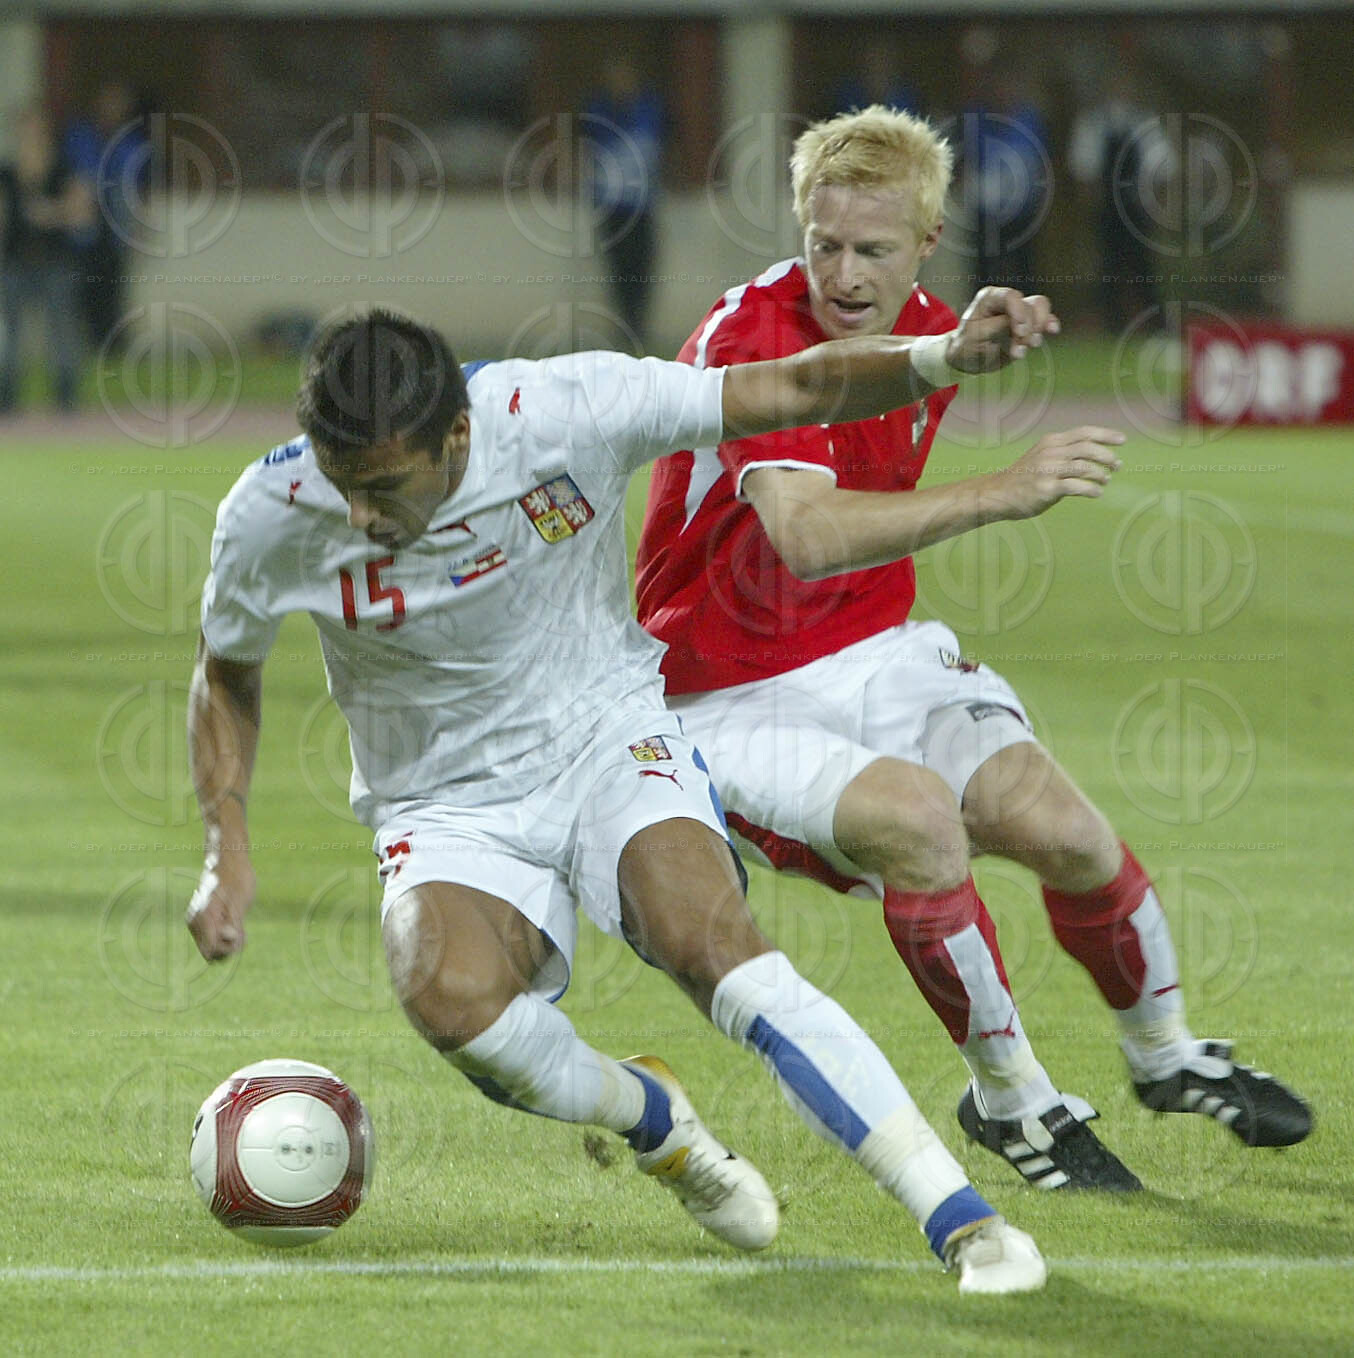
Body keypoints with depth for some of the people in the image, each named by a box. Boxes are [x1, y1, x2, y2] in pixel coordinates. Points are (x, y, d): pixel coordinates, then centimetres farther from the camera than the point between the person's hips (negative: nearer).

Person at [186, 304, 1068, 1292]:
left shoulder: (566, 411, -21)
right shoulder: (271, 517, -16)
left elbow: (793, 392, -14)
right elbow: (226, 674, 5)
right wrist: (228, 851, -5)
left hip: (610, 738, -1)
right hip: (447, 809, 1)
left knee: (710, 941, -30)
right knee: (446, 995, -32)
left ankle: (961, 1220, -29)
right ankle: (651, 1118, 0)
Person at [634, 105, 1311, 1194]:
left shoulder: (929, 331, 1)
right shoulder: (753, 337, -25)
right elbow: (807, 536, -42)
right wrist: (1001, 493, -49)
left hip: (876, 655, 6)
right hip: (732, 701, -6)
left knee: (1063, 828, -14)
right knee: (917, 818, -33)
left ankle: (1169, 1056, 16)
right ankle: (1010, 1097, -10)